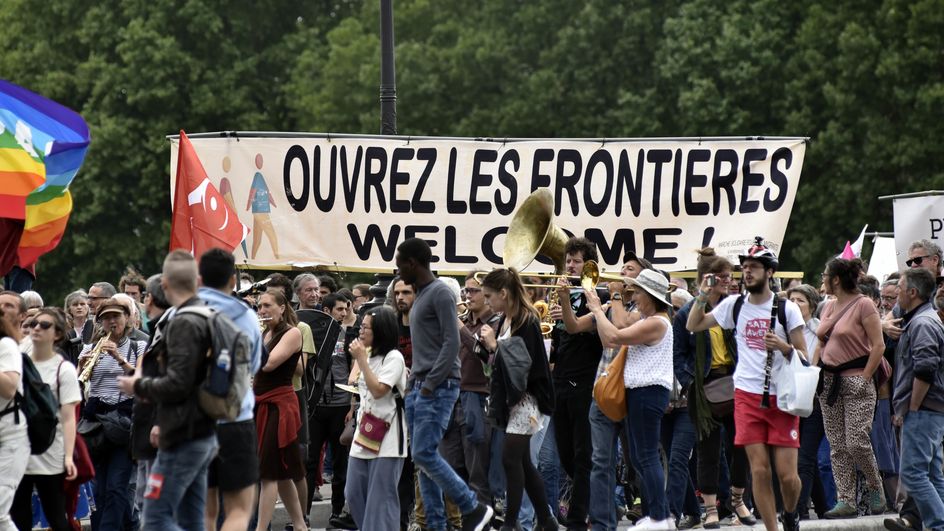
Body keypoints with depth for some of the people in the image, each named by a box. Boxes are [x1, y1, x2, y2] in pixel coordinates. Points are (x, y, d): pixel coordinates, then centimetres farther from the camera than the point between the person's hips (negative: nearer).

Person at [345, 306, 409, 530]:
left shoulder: (394, 357, -9)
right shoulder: (370, 356, 15)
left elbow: (378, 390, -18)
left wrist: (361, 358, -15)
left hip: (386, 436, -8)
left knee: (381, 497, -7)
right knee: (354, 493, 7)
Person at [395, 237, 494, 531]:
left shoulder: (440, 294, -9)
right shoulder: (421, 296, 19)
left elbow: (451, 344, -16)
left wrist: (430, 384, -18)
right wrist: (415, 384, 12)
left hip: (438, 388, -10)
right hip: (418, 388, 10)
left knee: (424, 454, -15)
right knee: (422, 458, 5)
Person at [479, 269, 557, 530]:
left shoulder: (526, 322, -14)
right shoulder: (503, 321, 11)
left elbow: (525, 362, -19)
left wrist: (495, 346, -16)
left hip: (525, 398, -9)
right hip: (508, 398, 9)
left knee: (511, 458, -11)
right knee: (522, 462, 10)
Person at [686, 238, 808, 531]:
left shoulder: (787, 308, 0)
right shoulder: (734, 305, 9)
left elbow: (803, 357, 1)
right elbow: (693, 326, 18)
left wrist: (784, 347, -18)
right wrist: (702, 296, 4)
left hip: (782, 397, -2)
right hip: (748, 395, 2)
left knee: (787, 473, -5)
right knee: (759, 470, -4)